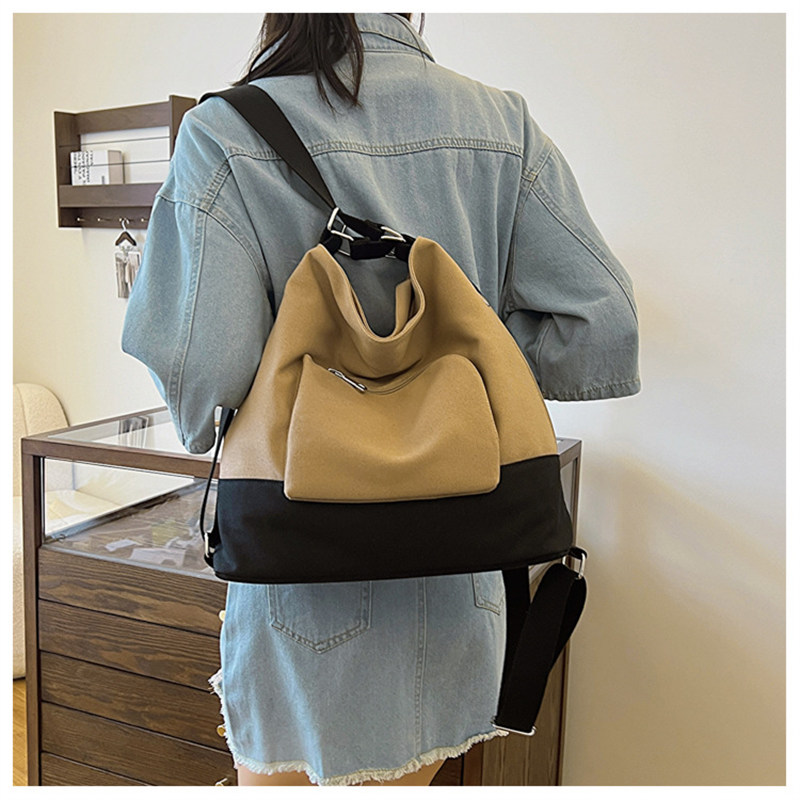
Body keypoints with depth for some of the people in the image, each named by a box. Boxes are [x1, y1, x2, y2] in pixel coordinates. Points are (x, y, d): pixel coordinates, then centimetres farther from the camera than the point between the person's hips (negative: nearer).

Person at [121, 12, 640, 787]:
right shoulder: (505, 127, -2)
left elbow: (200, 382, -19)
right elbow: (602, 341, -6)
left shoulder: (226, 135, -12)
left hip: (307, 582, -3)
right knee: (405, 779, 26)